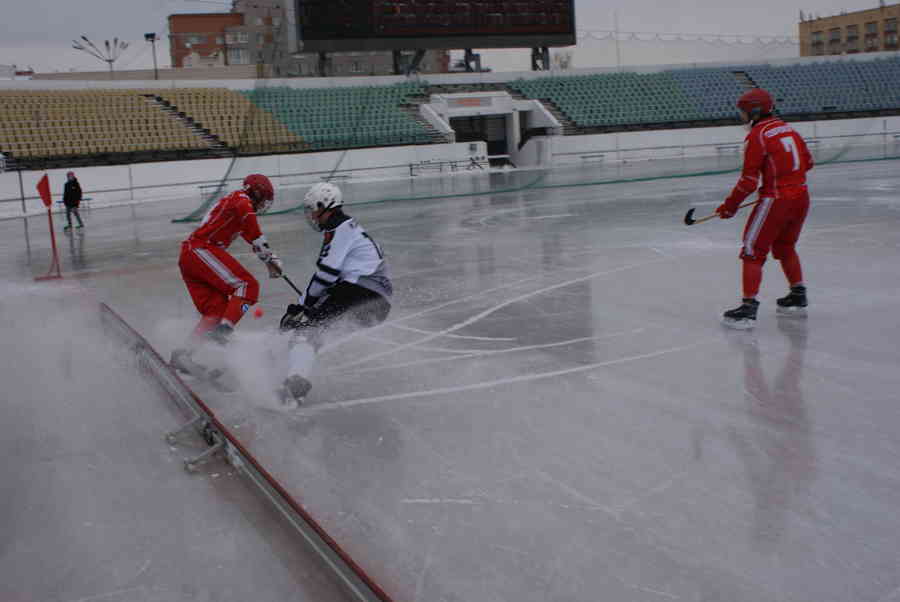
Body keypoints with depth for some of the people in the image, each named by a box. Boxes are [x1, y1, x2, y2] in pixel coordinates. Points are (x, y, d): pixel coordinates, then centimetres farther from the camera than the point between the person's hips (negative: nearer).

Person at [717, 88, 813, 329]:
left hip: (775, 200, -8)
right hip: (801, 196, 8)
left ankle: (748, 308, -7)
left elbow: (749, 180, -14)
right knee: (785, 246, 25)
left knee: (753, 252, -2)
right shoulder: (788, 129, 11)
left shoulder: (756, 136, -11)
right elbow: (807, 162, 19)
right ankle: (798, 297, 33)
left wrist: (730, 206, -4)